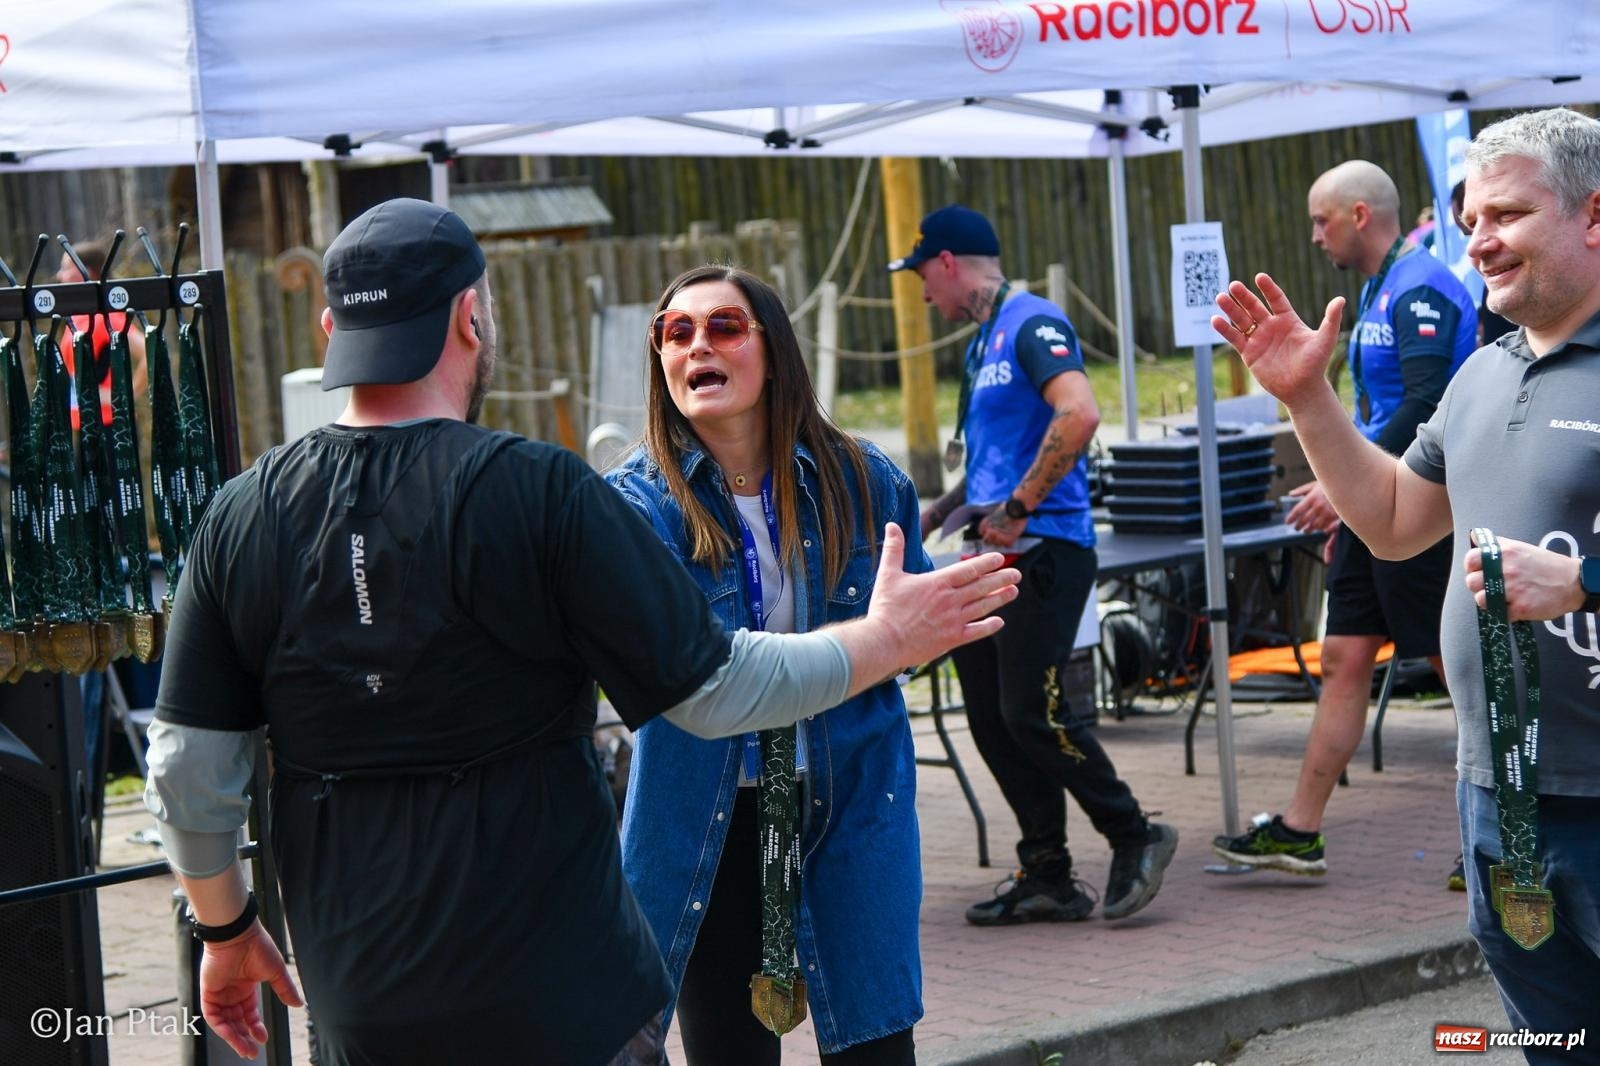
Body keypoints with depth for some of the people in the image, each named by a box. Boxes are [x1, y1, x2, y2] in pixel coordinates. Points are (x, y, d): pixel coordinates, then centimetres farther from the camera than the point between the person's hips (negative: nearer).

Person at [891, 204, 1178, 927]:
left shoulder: (1033, 325, -10)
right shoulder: (982, 345, 21)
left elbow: (1079, 414, -27)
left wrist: (1019, 506, -23)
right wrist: (940, 510, 21)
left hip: (1043, 548, -10)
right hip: (994, 555, 10)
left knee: (1030, 711, -13)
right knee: (991, 718, 6)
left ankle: (1135, 838, 2)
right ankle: (1046, 877, 10)